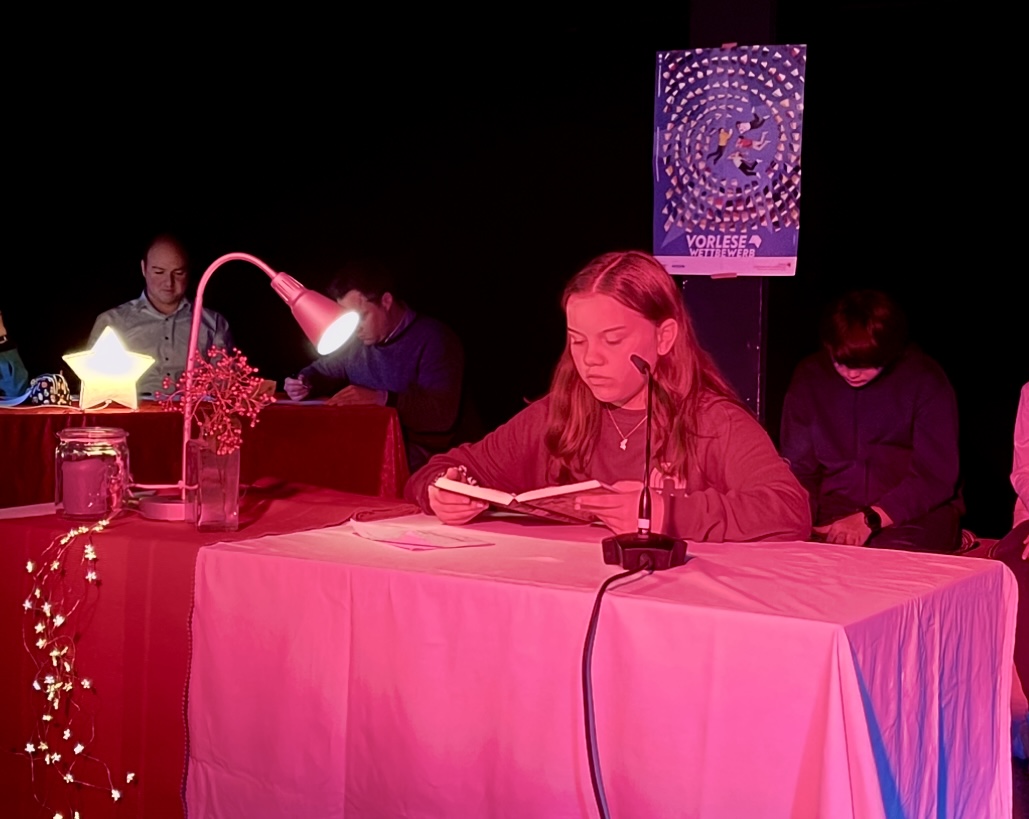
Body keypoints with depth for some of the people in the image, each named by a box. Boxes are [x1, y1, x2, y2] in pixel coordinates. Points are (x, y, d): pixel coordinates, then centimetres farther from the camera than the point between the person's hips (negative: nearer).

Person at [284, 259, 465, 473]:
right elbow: (324, 369, 27)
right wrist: (305, 383, 2)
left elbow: (443, 413, -21)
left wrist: (380, 399, -30)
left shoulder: (434, 339, -11)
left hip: (416, 450, -7)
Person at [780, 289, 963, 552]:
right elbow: (799, 469, 6)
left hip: (915, 515, -2)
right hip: (834, 516, 2)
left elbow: (935, 476, -10)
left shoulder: (925, 380, -6)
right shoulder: (809, 377, 3)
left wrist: (871, 519, -23)